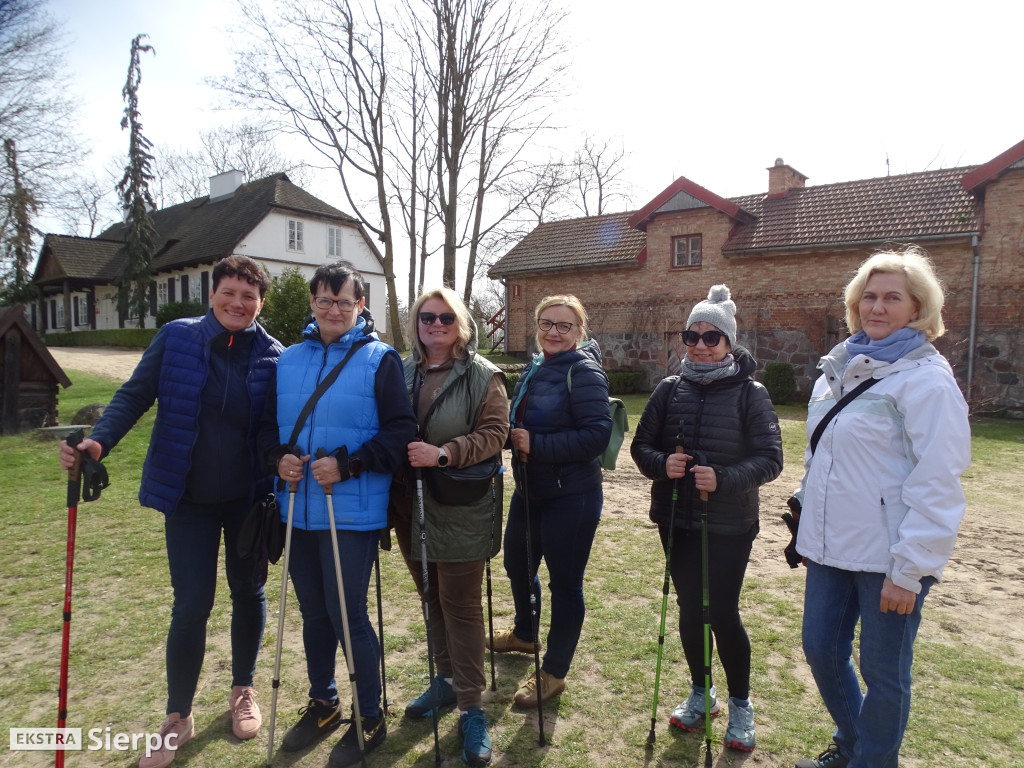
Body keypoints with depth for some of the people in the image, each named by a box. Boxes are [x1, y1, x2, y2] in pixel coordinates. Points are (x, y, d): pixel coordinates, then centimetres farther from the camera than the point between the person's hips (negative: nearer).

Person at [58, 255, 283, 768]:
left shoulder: (272, 356, -5)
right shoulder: (177, 338, -6)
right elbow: (134, 396, -5)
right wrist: (98, 442, -20)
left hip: (249, 498, 1)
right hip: (189, 498, -1)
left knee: (248, 594, 15)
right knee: (191, 605, 4)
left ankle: (243, 692, 38)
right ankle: (178, 717, 26)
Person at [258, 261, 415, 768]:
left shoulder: (380, 359, -6)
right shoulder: (288, 360, 9)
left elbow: (400, 431, -10)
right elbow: (269, 425, 14)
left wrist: (347, 465, -20)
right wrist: (279, 456, -7)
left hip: (352, 512, -5)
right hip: (298, 509, 5)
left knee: (347, 614, 3)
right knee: (313, 612, 18)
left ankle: (370, 717, 26)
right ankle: (322, 703, 41)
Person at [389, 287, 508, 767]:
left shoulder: (483, 376, -5)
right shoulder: (402, 372, 7)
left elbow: (493, 435, -13)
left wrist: (444, 453, -25)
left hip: (461, 509, -4)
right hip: (411, 505, 5)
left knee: (460, 603, 1)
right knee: (432, 598, 17)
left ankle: (471, 707, 15)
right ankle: (447, 680, 37)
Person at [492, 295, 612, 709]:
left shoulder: (584, 371, -15)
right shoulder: (533, 369, 9)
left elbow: (597, 434, -24)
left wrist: (536, 445, -25)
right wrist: (515, 438, 0)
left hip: (571, 497, -9)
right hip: (528, 490, 9)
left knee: (565, 583, 6)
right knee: (517, 565, 24)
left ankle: (553, 674, 25)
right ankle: (524, 634, 51)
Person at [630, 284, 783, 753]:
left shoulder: (750, 393, -7)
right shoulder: (669, 389, 1)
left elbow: (769, 459, -10)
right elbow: (642, 444, 5)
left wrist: (723, 478, -26)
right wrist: (661, 464, -16)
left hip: (729, 525, -3)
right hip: (677, 521, 3)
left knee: (723, 613, 2)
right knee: (690, 608, 14)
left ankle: (740, 705, 29)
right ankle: (700, 693, 37)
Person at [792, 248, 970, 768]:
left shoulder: (925, 377, -12)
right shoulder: (839, 369, 10)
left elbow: (937, 483, -16)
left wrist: (909, 570, -16)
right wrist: (808, 528, 17)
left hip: (889, 560, -7)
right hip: (830, 549, 7)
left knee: (883, 671, 10)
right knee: (821, 650, 18)